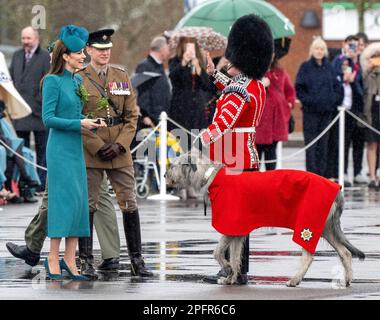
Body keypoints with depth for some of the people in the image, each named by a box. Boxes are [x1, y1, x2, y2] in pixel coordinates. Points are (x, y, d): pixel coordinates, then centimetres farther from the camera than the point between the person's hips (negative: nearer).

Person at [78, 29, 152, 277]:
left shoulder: (122, 76, 9)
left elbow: (132, 115, 7)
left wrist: (120, 145, -6)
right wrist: (97, 147, -11)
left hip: (120, 153, 3)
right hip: (90, 153, -3)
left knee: (130, 204, 2)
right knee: (88, 206, 1)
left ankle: (137, 259, 7)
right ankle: (85, 260, 8)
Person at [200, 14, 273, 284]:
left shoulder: (239, 92, -20)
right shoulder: (256, 86, 10)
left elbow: (221, 125, -29)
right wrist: (214, 74, 34)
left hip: (233, 163, -10)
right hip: (247, 159, 10)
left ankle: (234, 272, -3)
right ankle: (239, 270, 19)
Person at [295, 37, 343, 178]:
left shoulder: (329, 67, 11)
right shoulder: (306, 67, 0)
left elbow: (337, 86, 15)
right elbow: (299, 87, -3)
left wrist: (335, 100, 3)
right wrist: (307, 100, -12)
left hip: (327, 110, 4)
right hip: (311, 111, -4)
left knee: (324, 144, 6)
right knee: (311, 144, -4)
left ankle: (323, 174, 10)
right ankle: (312, 174, -3)